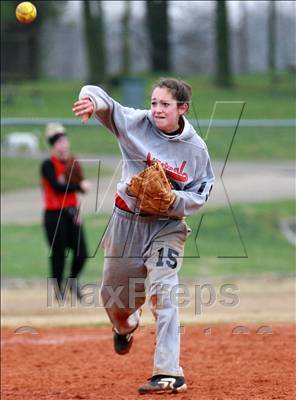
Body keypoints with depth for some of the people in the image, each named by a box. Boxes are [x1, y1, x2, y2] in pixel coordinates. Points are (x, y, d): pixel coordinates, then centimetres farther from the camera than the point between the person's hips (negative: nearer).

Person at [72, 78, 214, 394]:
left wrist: (171, 198, -22)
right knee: (114, 297, 17)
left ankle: (169, 373, -22)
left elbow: (201, 195, -3)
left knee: (161, 292, -21)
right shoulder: (136, 124, -10)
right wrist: (91, 100, -46)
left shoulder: (196, 149, -8)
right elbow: (103, 101, -21)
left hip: (167, 226, -2)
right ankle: (126, 326, 56)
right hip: (127, 222, 2)